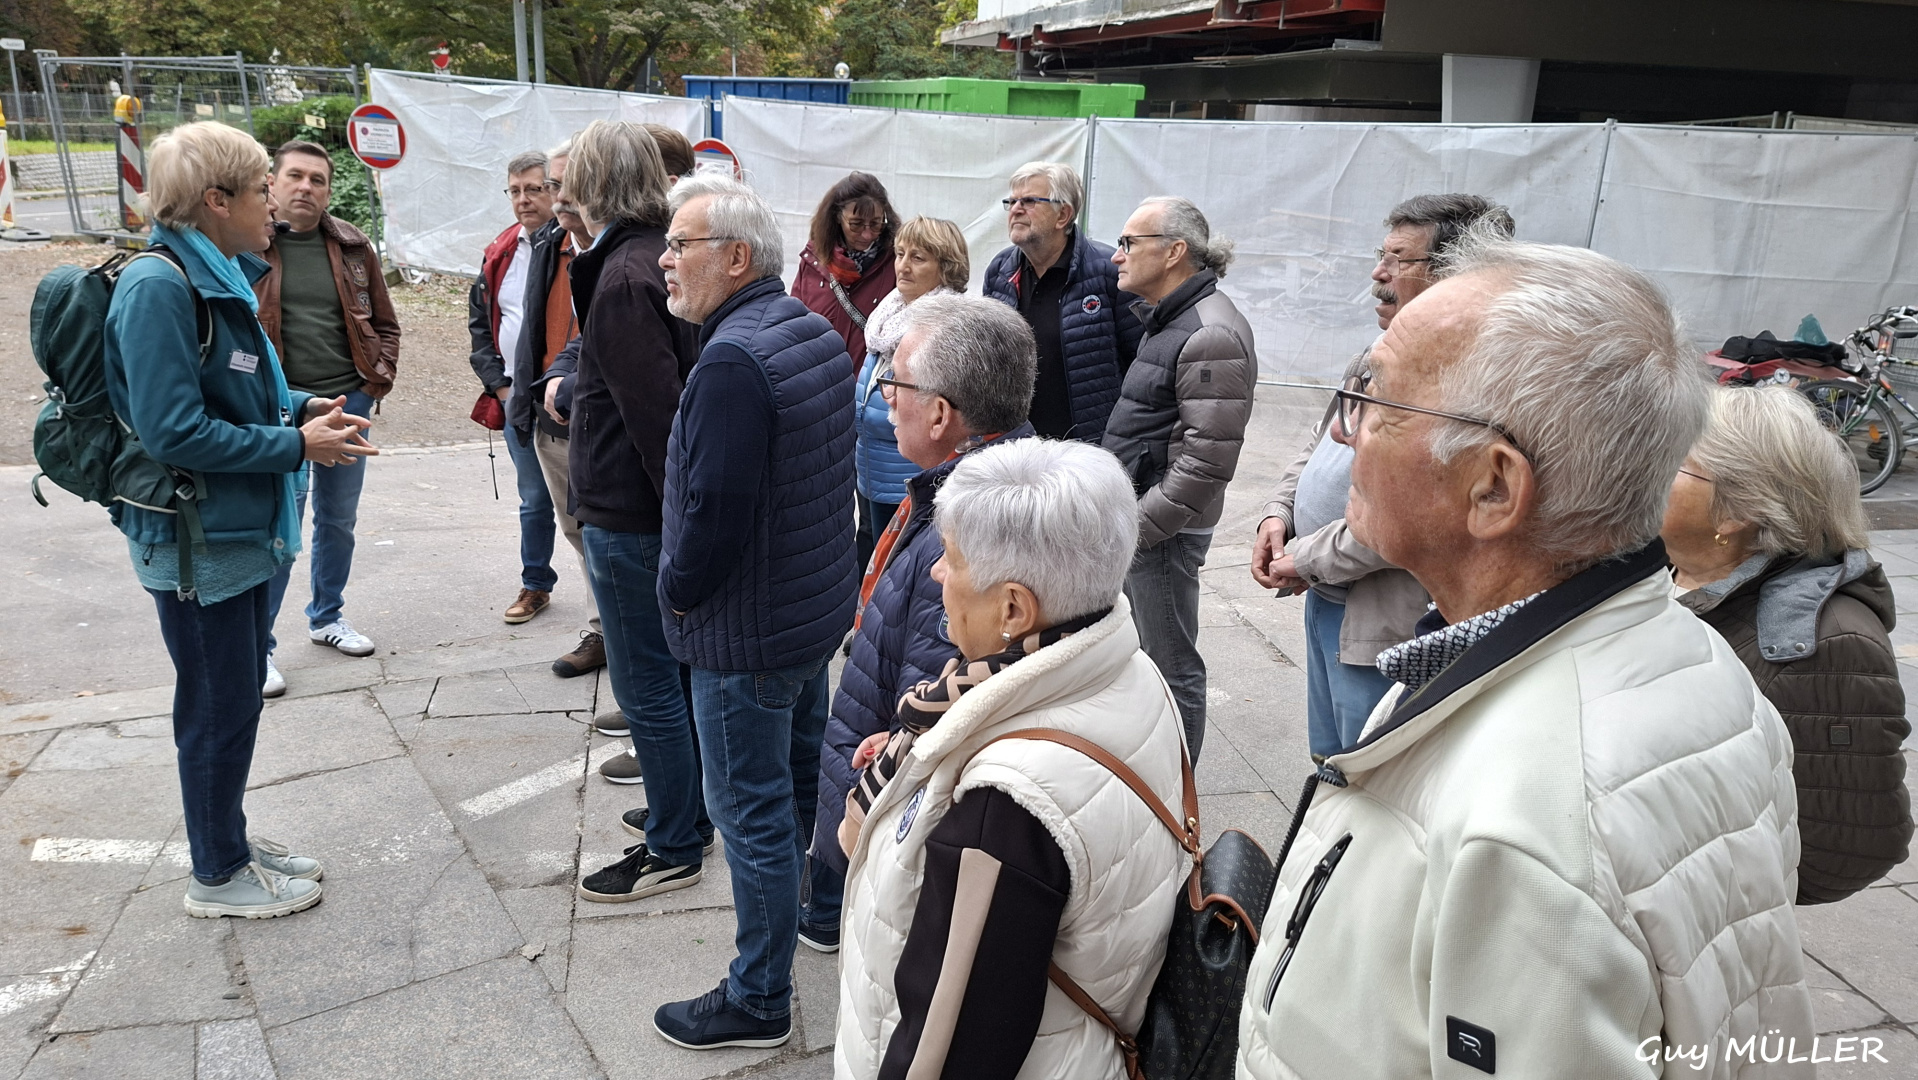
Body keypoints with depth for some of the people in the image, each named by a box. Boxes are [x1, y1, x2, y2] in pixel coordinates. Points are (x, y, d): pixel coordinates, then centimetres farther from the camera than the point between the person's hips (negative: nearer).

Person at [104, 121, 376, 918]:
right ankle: (218, 876, 21)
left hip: (237, 529, 9)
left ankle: (231, 839, 35)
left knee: (238, 692, 19)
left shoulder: (217, 278, 8)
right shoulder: (159, 287, -21)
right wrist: (296, 445, -19)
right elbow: (174, 432, -25)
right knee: (220, 704, 4)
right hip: (196, 538, -9)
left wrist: (302, 408, 2)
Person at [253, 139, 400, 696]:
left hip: (348, 402, 5)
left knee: (339, 519, 16)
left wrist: (378, 381, 1)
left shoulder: (354, 248, 6)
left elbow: (384, 324, 13)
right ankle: (258, 645, 9)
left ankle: (327, 617, 35)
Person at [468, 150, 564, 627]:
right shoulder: (501, 253, 10)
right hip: (517, 400, 6)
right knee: (534, 501, 18)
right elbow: (479, 321, 19)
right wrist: (498, 382, 7)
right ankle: (536, 585, 32)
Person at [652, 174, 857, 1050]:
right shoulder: (816, 333, 5)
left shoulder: (732, 362, -26)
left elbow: (713, 509, -28)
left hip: (747, 632, -10)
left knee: (752, 811, 3)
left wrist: (677, 591, -10)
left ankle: (759, 1001, 17)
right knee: (803, 773, 27)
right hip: (819, 607, 10)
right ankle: (827, 907, 48)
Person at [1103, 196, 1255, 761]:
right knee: (1146, 652, 19)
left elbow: (1207, 460, -24)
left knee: (1171, 666, 3)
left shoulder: (1211, 336, -19)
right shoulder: (1166, 319, 14)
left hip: (1163, 529, -10)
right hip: (1134, 514, 10)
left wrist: (1137, 524, -19)